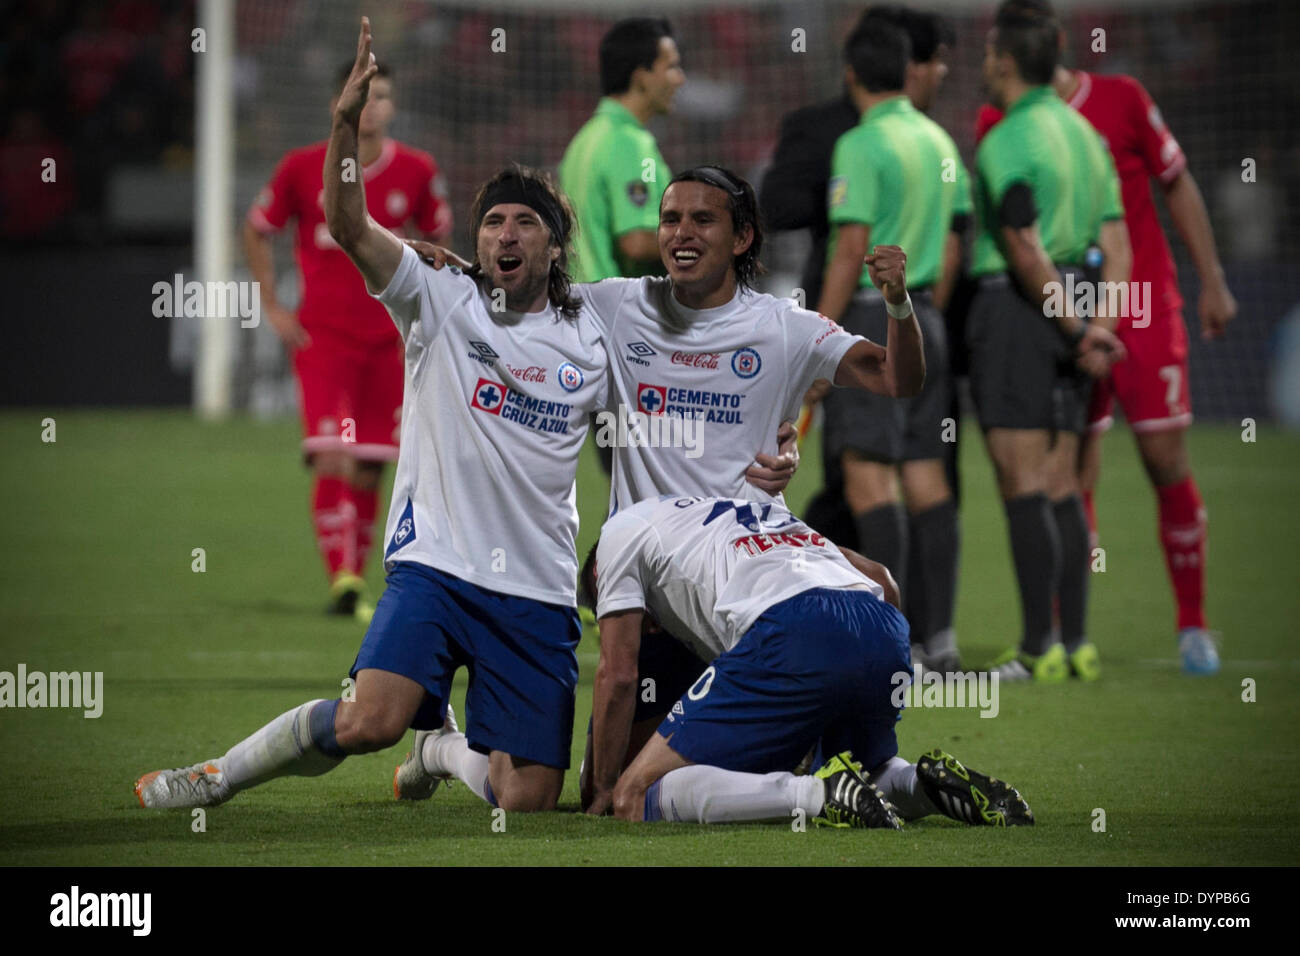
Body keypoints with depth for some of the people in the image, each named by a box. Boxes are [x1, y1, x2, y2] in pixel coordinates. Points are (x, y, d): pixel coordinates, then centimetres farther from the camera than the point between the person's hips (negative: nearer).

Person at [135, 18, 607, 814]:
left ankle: (444, 748, 29)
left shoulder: (591, 344, 8)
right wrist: (347, 123, -25)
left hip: (538, 595, 2)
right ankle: (224, 776, 0)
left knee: (526, 799, -5)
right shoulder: (440, 302, 3)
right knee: (369, 722, -26)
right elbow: (350, 227, -10)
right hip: (434, 563, -2)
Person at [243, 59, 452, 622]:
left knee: (370, 469, 5)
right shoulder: (303, 168, -4)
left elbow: (438, 239, 16)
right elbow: (256, 231, 10)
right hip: (321, 336, -2)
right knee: (332, 459, -16)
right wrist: (271, 306, 3)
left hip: (386, 338, 2)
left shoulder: (417, 171, 0)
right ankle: (342, 580, -16)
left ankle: (355, 582, 18)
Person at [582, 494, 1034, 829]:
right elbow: (879, 578, 40)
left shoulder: (621, 531, 24)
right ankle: (930, 783, 1)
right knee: (874, 775, 36)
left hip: (792, 637, -7)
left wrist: (603, 788, 24)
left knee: (636, 798, -6)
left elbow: (618, 674, 17)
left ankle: (820, 794, -23)